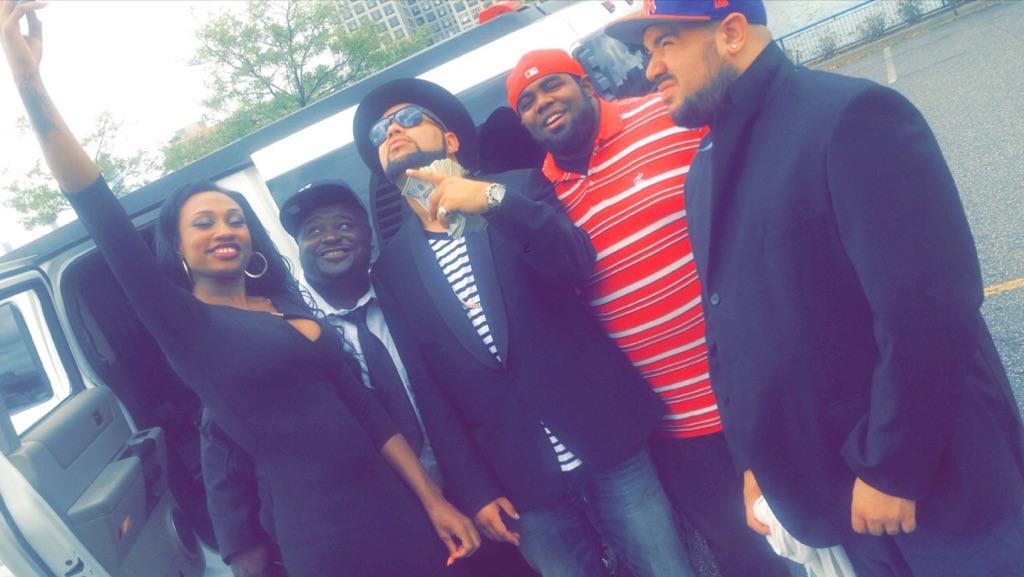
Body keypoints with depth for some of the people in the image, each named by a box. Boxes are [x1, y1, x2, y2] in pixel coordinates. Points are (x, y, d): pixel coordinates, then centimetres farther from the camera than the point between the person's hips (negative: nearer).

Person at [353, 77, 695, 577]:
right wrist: (473, 489, -2)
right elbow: (425, 389, 3)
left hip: (606, 435, 0)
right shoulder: (391, 268, 6)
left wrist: (496, 199, -28)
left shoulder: (518, 188, 4)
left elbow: (577, 263, -14)